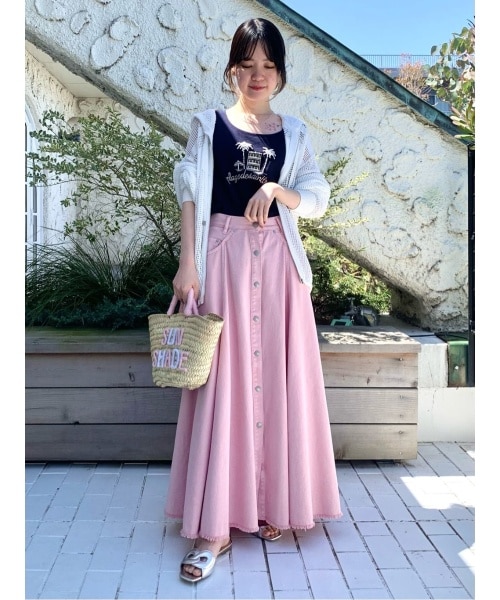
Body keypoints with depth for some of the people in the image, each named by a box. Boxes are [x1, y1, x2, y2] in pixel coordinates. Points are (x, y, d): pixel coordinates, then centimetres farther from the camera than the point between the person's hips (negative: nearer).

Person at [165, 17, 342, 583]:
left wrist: (277, 190, -12)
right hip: (224, 256, -2)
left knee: (277, 378, 4)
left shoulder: (293, 132, 13)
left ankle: (271, 504, 19)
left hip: (277, 261, 3)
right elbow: (191, 197, 0)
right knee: (221, 382, -5)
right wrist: (187, 263, -10)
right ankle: (214, 523, 0)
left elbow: (318, 197, 8)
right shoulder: (208, 124, 7)